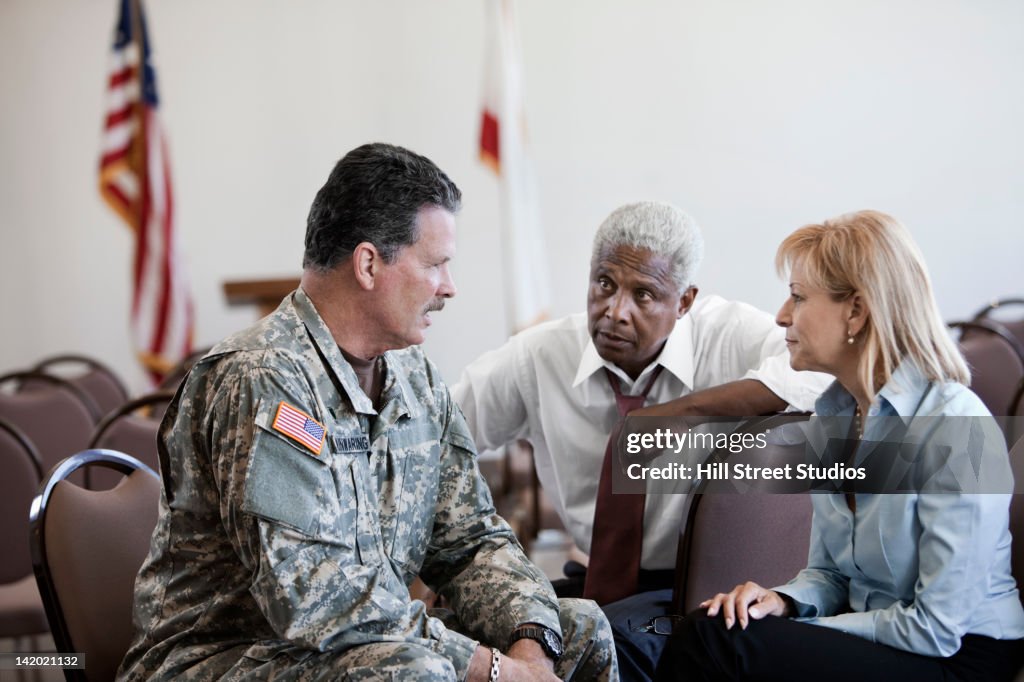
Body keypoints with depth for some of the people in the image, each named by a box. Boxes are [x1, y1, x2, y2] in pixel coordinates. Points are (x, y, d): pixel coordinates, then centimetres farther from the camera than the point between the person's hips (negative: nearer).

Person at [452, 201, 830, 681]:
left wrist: (681, 412, -27)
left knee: (611, 638, -32)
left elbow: (821, 374, -29)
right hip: (595, 579, 4)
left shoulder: (731, 333, -11)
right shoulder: (537, 356, -4)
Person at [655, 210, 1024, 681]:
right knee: (710, 623, -22)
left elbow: (935, 628, -19)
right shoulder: (834, 412, 7)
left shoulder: (955, 426, -19)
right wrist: (784, 602, -7)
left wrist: (799, 633, -11)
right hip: (869, 638, 7)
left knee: (712, 639, -26)